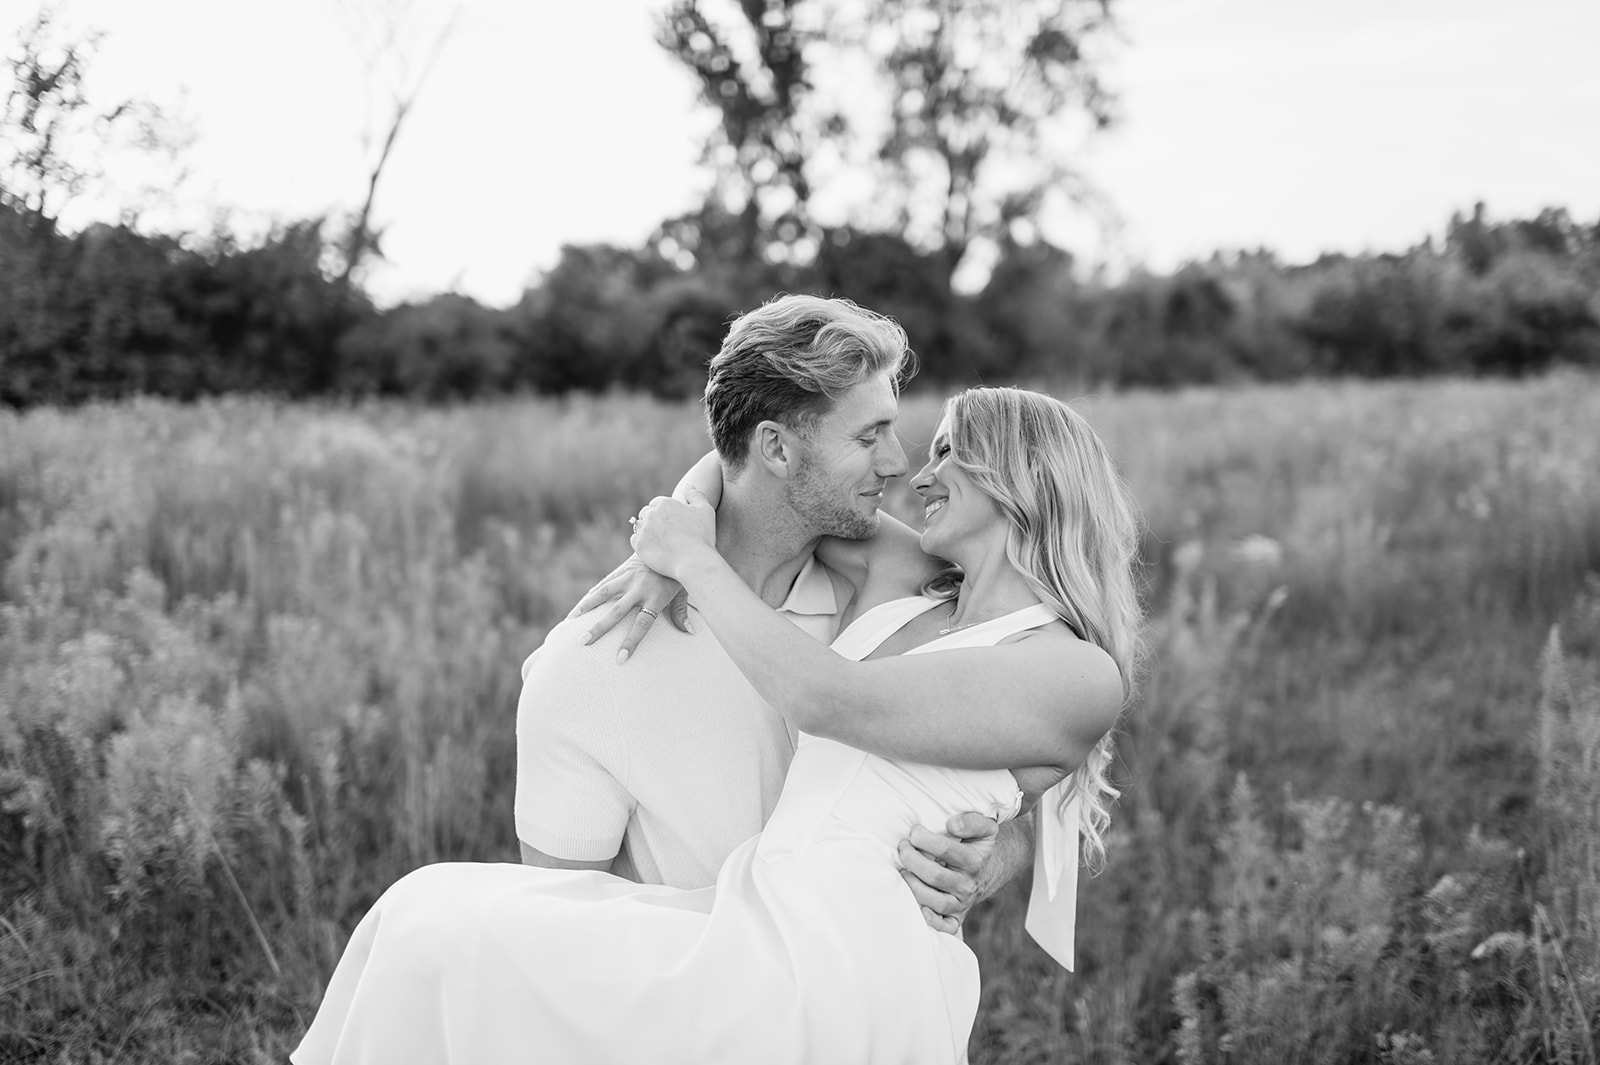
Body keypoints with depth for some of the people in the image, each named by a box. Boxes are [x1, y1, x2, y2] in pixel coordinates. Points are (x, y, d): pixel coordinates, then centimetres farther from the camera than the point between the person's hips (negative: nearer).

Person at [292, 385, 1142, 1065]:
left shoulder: (1083, 678, -6)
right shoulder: (906, 595, 16)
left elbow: (824, 698, -15)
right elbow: (758, 470, 30)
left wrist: (696, 559, -4)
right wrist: (664, 566, 14)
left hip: (826, 980, -8)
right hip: (767, 931, 8)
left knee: (442, 938, -7)